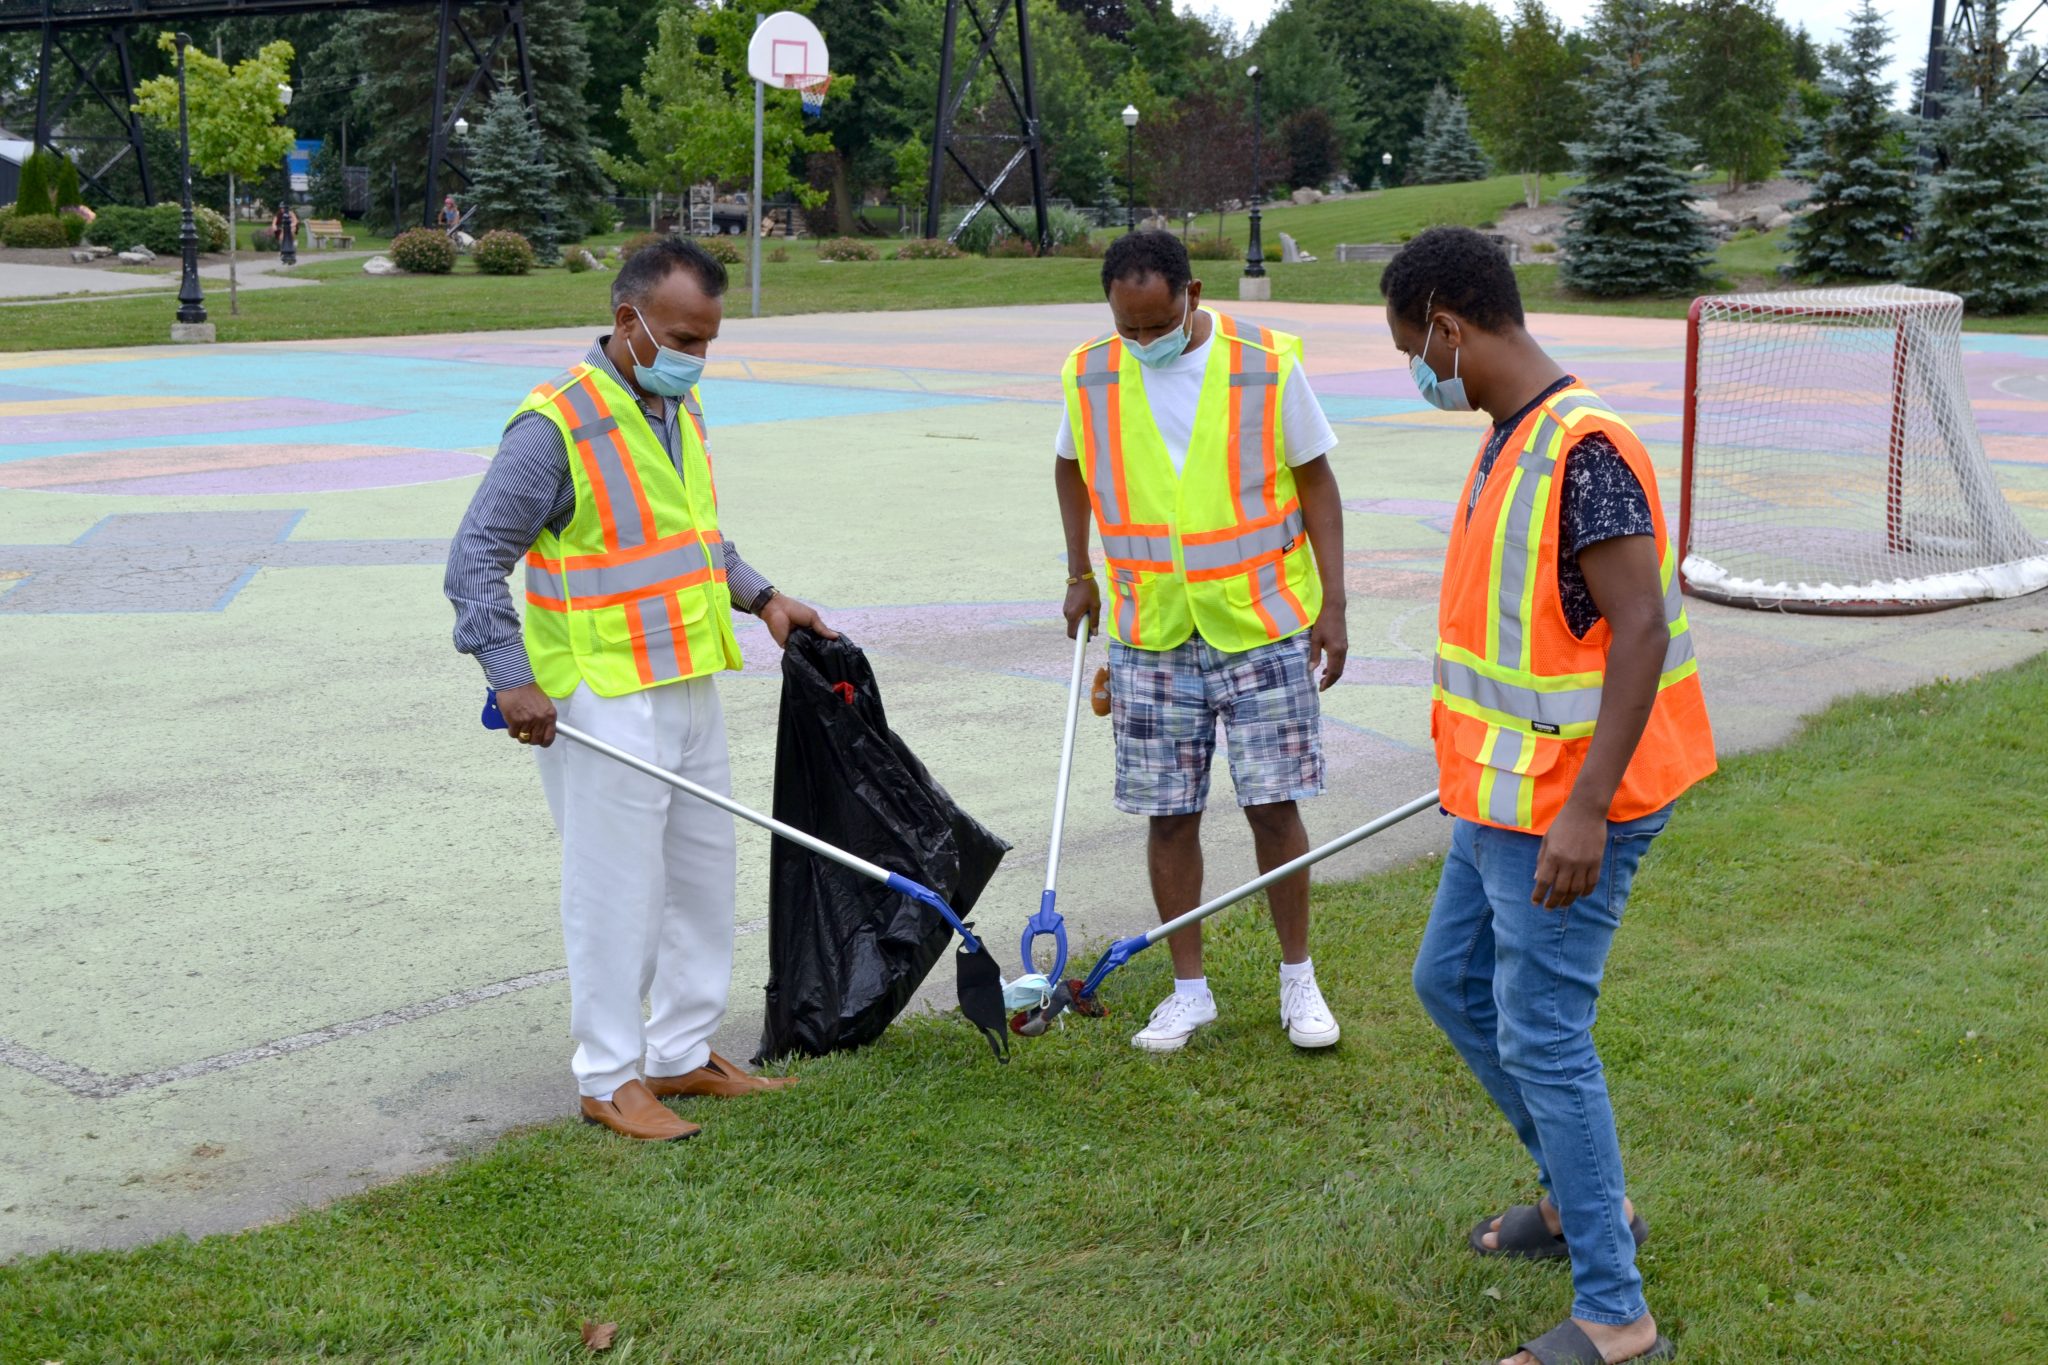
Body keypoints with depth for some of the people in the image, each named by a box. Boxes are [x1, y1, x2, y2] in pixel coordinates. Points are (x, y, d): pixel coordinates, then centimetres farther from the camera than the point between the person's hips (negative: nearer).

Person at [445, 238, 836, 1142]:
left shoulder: (679, 411, 11)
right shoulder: (556, 426, -16)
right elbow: (477, 558, -17)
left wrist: (759, 597, 15)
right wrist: (512, 676, -24)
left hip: (688, 689, 9)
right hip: (602, 704, -9)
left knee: (704, 875, 15)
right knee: (617, 890, -1)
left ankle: (682, 1056, 28)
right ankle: (608, 1079, 12)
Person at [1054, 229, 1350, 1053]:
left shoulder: (1267, 366, -8)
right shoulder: (1089, 377, -1)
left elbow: (1315, 484, 0)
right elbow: (1071, 466, 19)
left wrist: (1331, 604, -4)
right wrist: (1079, 572, 17)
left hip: (1262, 624, -2)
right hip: (1150, 636, 2)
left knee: (1274, 806, 2)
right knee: (1168, 816, 6)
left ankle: (1298, 979, 19)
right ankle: (1190, 989, 20)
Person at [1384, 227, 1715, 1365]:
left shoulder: (1584, 448, -23)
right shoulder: (1513, 438, 8)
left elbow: (1641, 629, -27)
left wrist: (1584, 810, -29)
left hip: (1567, 807, -10)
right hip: (1506, 792, 10)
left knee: (1542, 1038, -4)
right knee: (1453, 982, 21)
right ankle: (1585, 1198, 37)